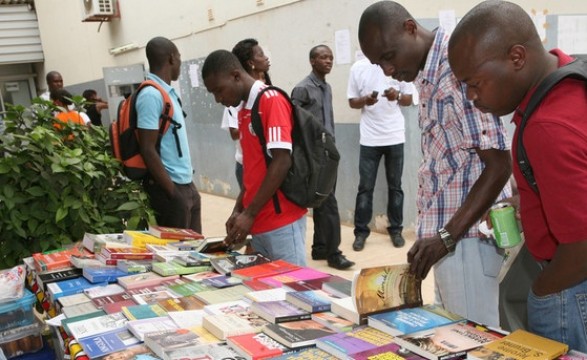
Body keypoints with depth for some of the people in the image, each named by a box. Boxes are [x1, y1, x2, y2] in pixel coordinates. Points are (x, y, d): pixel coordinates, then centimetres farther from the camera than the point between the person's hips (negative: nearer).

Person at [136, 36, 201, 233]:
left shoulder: (168, 92, 11)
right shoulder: (151, 95, -16)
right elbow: (148, 150, -19)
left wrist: (187, 185, 16)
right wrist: (172, 192, -17)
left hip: (186, 185, 9)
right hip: (171, 188, -9)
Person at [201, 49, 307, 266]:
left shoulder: (272, 101, -10)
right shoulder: (243, 111, 15)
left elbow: (282, 162, -17)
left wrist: (249, 214, -15)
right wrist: (238, 210, 7)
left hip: (281, 222, -8)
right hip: (259, 222, 8)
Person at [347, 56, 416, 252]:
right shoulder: (358, 67, 2)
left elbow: (409, 99, 5)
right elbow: (352, 102, 5)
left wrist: (397, 96, -17)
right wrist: (365, 100, -17)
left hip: (395, 136, 1)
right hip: (369, 138, 0)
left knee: (395, 186, 9)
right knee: (365, 187, 3)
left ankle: (396, 229, 20)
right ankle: (361, 232, 11)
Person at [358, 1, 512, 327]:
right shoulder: (427, 74, 11)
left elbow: (499, 166, -20)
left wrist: (447, 236, -23)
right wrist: (441, 235, 17)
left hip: (466, 235, -9)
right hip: (446, 233, 9)